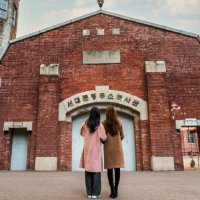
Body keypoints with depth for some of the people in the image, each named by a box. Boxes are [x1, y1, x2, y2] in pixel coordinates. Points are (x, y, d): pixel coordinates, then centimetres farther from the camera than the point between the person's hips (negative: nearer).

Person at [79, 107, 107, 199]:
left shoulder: (85, 124, 2)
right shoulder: (99, 125, -8)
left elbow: (82, 133, 19)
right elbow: (104, 138, -7)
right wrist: (105, 134, 12)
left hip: (87, 149, 3)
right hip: (96, 150, -3)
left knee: (88, 170, 6)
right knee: (96, 171, 1)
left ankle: (89, 192, 9)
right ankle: (95, 193, 0)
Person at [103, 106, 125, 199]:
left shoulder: (104, 123, -5)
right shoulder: (119, 123, 1)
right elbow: (122, 136, 7)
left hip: (108, 148, -1)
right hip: (118, 147, 1)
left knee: (110, 169, 1)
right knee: (117, 168, 7)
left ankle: (112, 190, -4)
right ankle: (116, 189, 11)